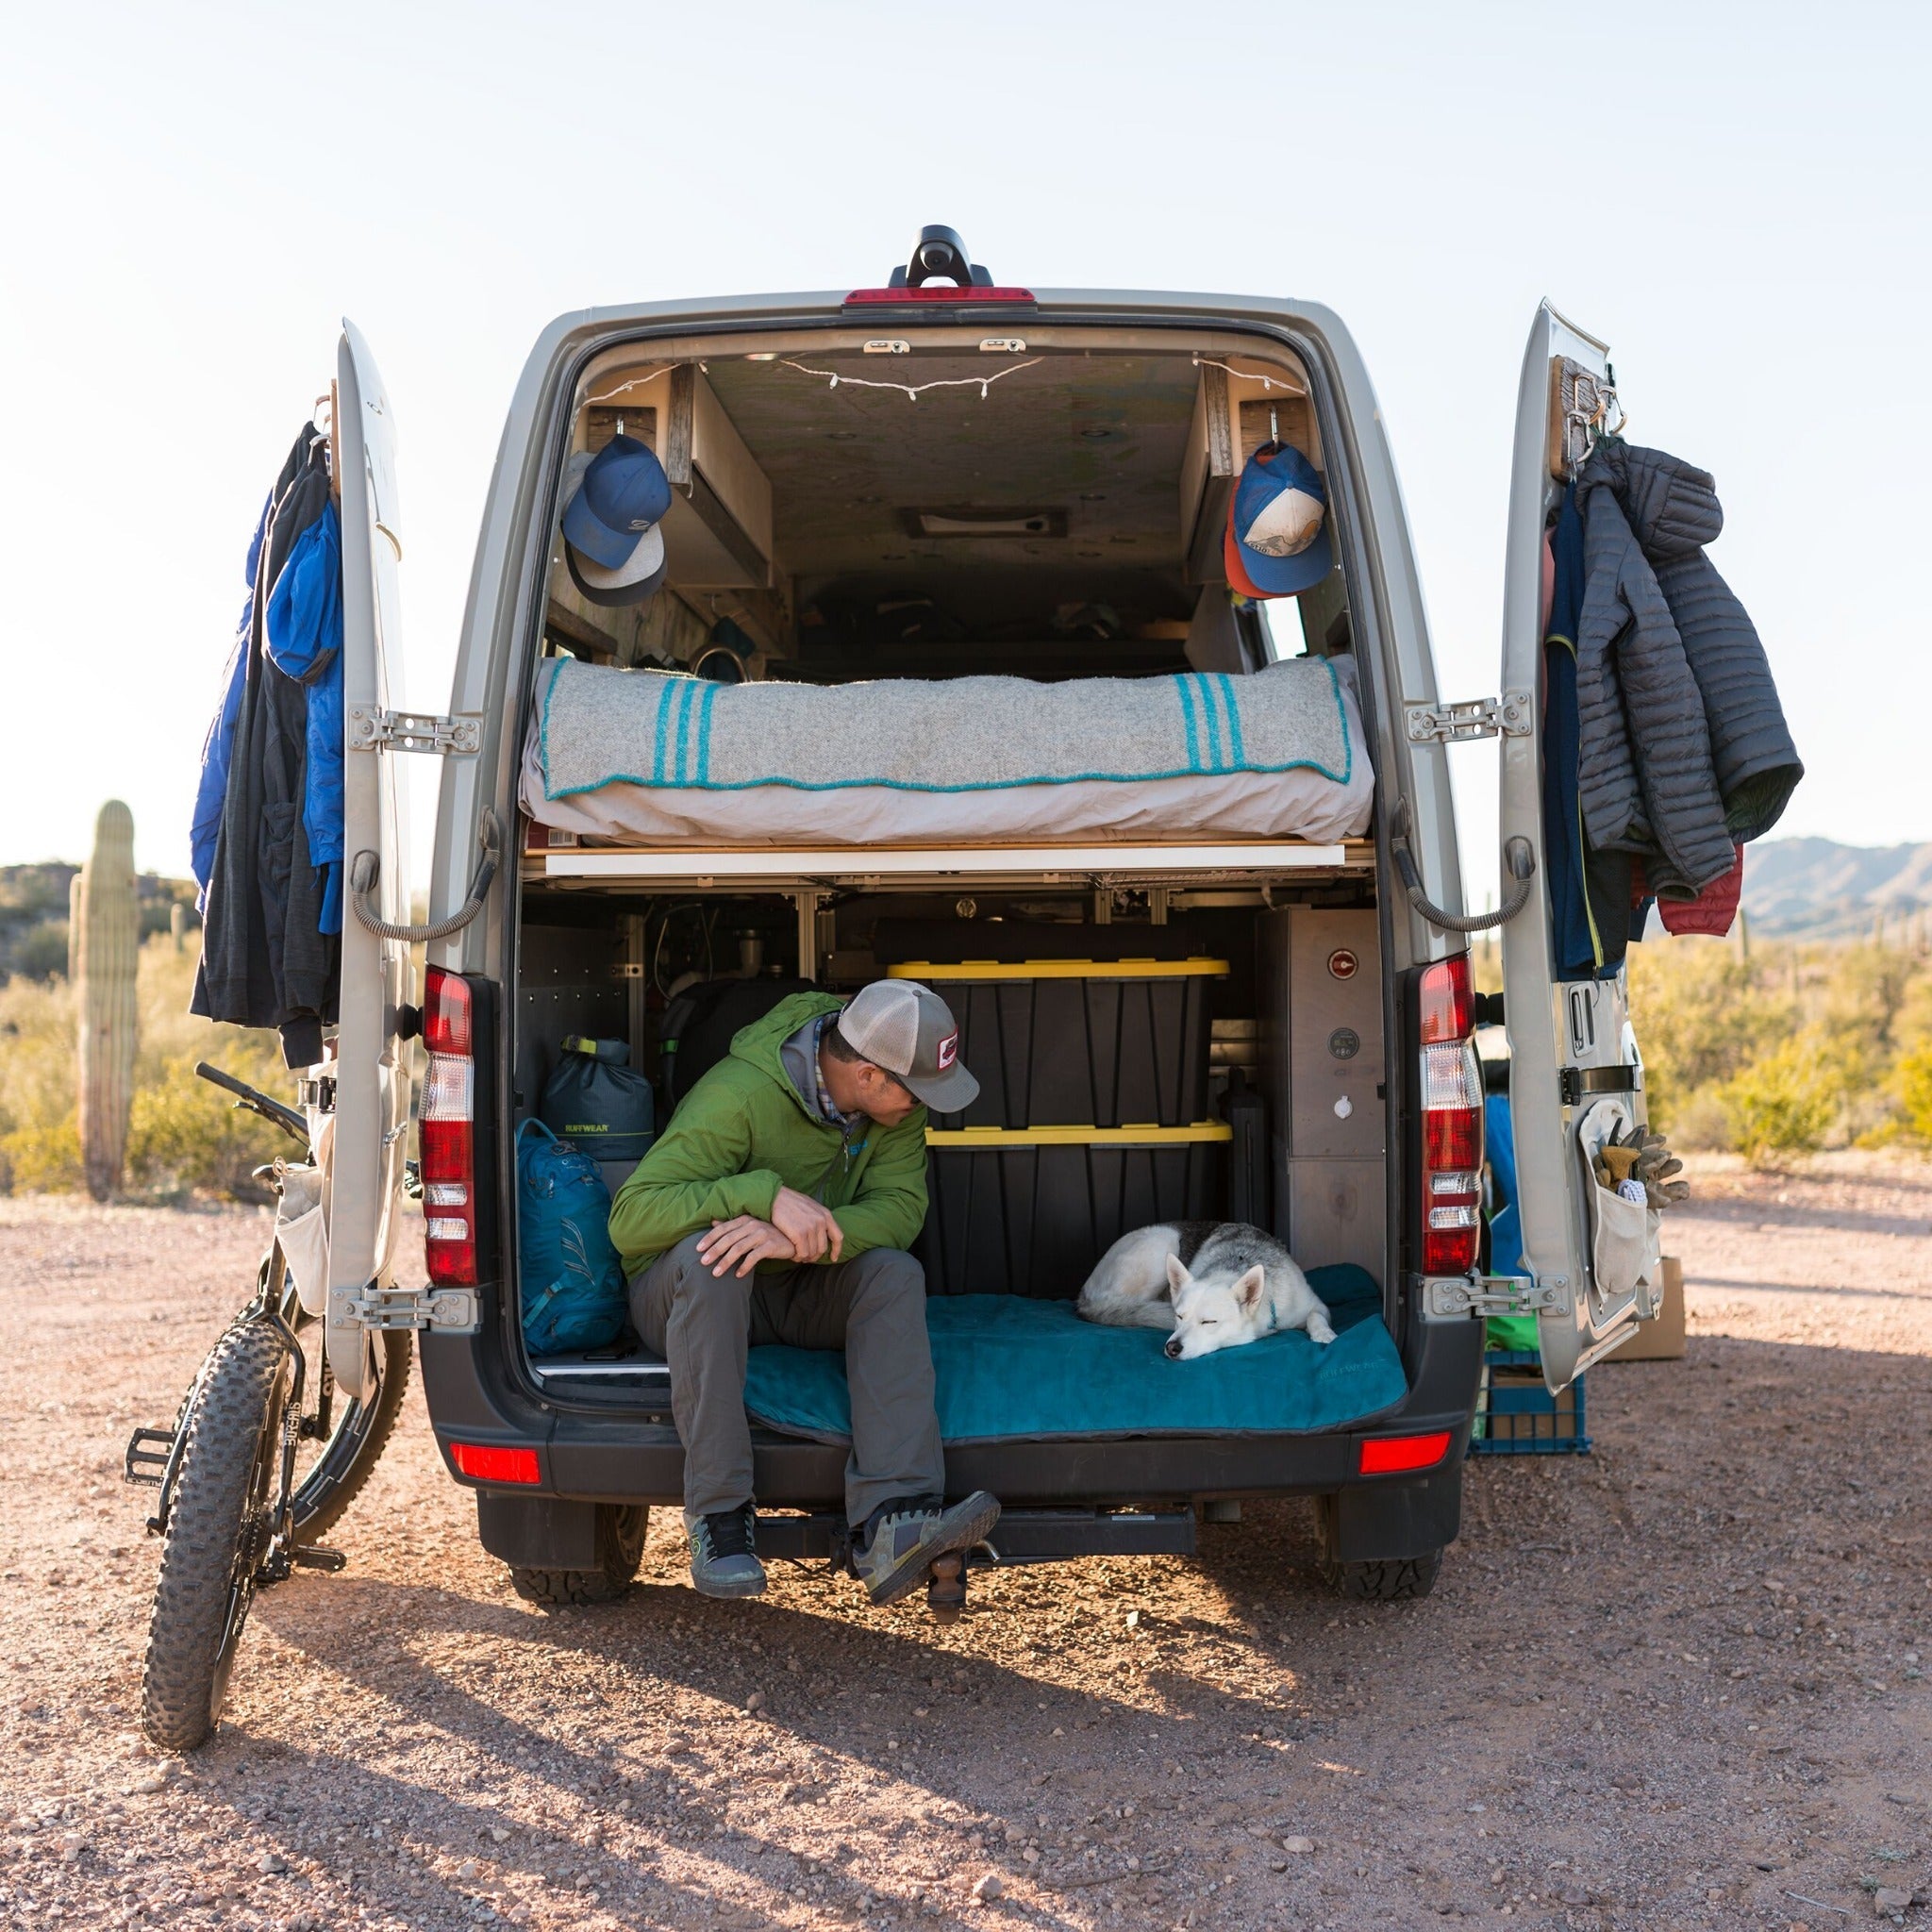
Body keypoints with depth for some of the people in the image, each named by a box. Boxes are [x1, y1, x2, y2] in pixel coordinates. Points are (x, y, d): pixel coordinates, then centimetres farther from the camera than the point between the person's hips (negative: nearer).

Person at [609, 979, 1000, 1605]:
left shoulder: (895, 1105, -10)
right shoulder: (739, 1095, -28)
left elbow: (901, 1206, -21)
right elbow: (629, 1217, -32)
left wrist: (803, 1237, -40)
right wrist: (767, 1193, -43)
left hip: (799, 1295, 4)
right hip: (681, 1293, -4)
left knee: (895, 1270, -25)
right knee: (707, 1254, -38)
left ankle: (892, 1524, -38)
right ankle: (718, 1516, -31)